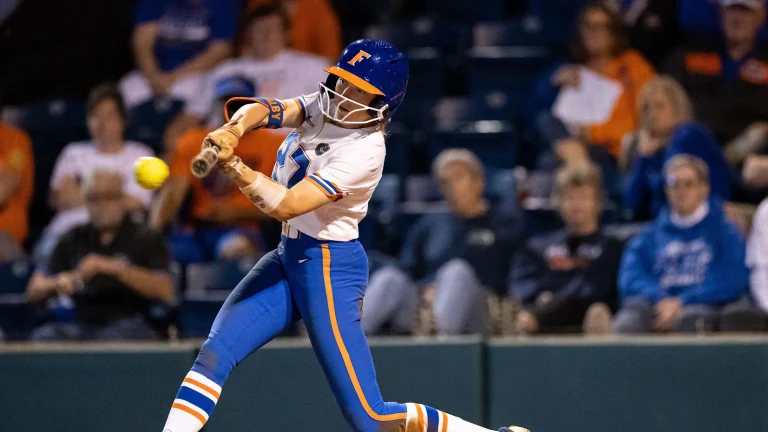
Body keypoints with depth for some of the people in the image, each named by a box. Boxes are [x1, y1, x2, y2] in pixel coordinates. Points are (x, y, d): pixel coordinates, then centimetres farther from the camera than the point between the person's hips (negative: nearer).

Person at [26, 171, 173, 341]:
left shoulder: (145, 239, 5)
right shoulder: (74, 240, 16)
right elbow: (33, 291, 15)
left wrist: (115, 268, -19)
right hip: (83, 325, 3)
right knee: (43, 336, -29)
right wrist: (57, 284, -10)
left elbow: (165, 291, -9)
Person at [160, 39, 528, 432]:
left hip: (329, 269, -8)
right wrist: (234, 129, -36)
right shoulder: (323, 107, 2)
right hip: (289, 257, 8)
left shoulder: (364, 152, -21)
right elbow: (268, 111, -15)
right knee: (213, 355, -6)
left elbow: (287, 205, -29)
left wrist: (231, 164, -34)